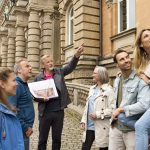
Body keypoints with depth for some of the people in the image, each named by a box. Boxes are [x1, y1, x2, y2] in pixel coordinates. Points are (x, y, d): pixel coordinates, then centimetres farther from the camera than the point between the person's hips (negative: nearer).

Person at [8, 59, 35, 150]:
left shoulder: (24, 84, 12)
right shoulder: (17, 85, -18)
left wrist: (28, 126, 13)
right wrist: (25, 128, -18)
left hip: (25, 128, 9)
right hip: (21, 130, -9)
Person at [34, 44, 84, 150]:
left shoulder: (59, 72, 3)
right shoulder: (38, 78, -1)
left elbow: (71, 66, -10)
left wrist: (77, 55, -26)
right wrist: (42, 98, -17)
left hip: (59, 111, 1)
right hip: (45, 112, -1)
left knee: (57, 139, 14)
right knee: (42, 139, 11)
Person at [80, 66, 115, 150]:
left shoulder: (108, 90, -12)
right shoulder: (92, 89, 11)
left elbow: (113, 109, -18)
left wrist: (98, 114, -20)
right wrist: (83, 120, 9)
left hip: (101, 127, -7)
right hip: (89, 126, 7)